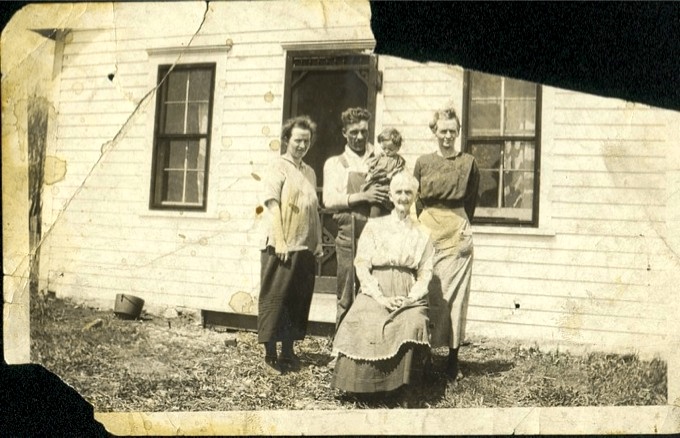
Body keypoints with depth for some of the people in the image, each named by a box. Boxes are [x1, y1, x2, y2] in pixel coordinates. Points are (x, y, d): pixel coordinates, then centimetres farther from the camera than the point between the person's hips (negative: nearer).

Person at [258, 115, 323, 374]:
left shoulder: (309, 172, 17)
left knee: (297, 301, 11)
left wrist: (318, 245, 13)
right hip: (283, 246, -6)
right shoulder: (278, 166, -2)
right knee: (276, 299, 0)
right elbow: (272, 204, -10)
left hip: (306, 247, 6)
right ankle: (270, 356, 7)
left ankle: (288, 352, 22)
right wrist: (280, 242, -17)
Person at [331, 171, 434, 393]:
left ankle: (400, 385, -15)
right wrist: (380, 297, -11)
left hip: (409, 297, 1)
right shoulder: (374, 227, 9)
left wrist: (410, 298, -10)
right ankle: (364, 387, -12)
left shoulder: (422, 234, 13)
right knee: (366, 325, -30)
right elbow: (362, 266, 1)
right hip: (375, 294, -1)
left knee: (413, 324, -30)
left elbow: (425, 274, 8)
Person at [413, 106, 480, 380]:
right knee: (426, 293, 0)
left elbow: (471, 202, 10)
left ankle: (453, 359, 8)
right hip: (427, 232, 1)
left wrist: (460, 226, 7)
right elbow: (415, 201, 11)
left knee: (454, 295, 0)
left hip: (457, 233, -1)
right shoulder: (423, 163, 9)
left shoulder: (468, 163, 5)